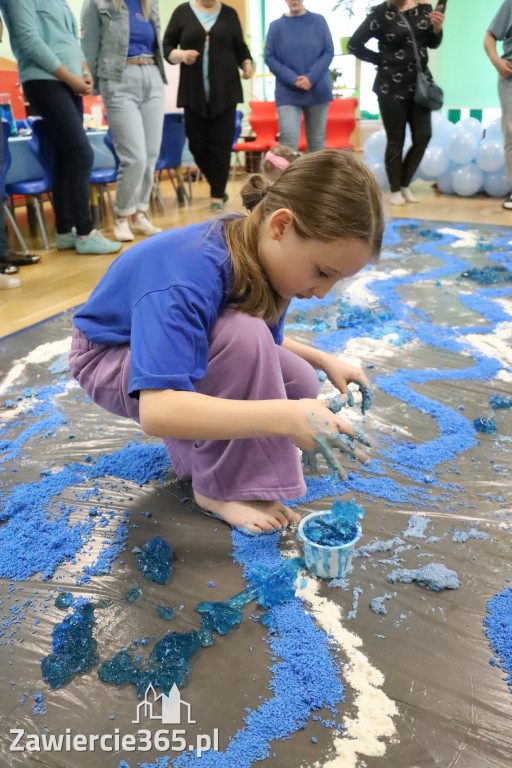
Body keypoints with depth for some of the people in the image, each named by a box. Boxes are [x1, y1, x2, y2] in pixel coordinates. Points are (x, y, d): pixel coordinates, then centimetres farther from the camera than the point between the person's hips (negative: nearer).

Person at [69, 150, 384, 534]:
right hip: (110, 359, -7)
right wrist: (286, 417, -49)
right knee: (242, 336, -35)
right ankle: (222, 487, -16)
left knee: (300, 385, -10)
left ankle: (193, 444, 8)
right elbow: (156, 411, -46)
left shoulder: (260, 252, -12)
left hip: (180, 343, 7)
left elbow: (266, 344, 7)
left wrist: (325, 360, -6)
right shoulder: (190, 275, -38)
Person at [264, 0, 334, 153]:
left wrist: (311, 78, -14)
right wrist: (293, 79, -14)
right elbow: (269, 57, -1)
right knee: (288, 139, -16)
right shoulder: (276, 26, 5)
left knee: (317, 139, 7)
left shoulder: (318, 21, 6)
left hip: (318, 90, 1)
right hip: (287, 93, -1)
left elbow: (329, 52, 1)